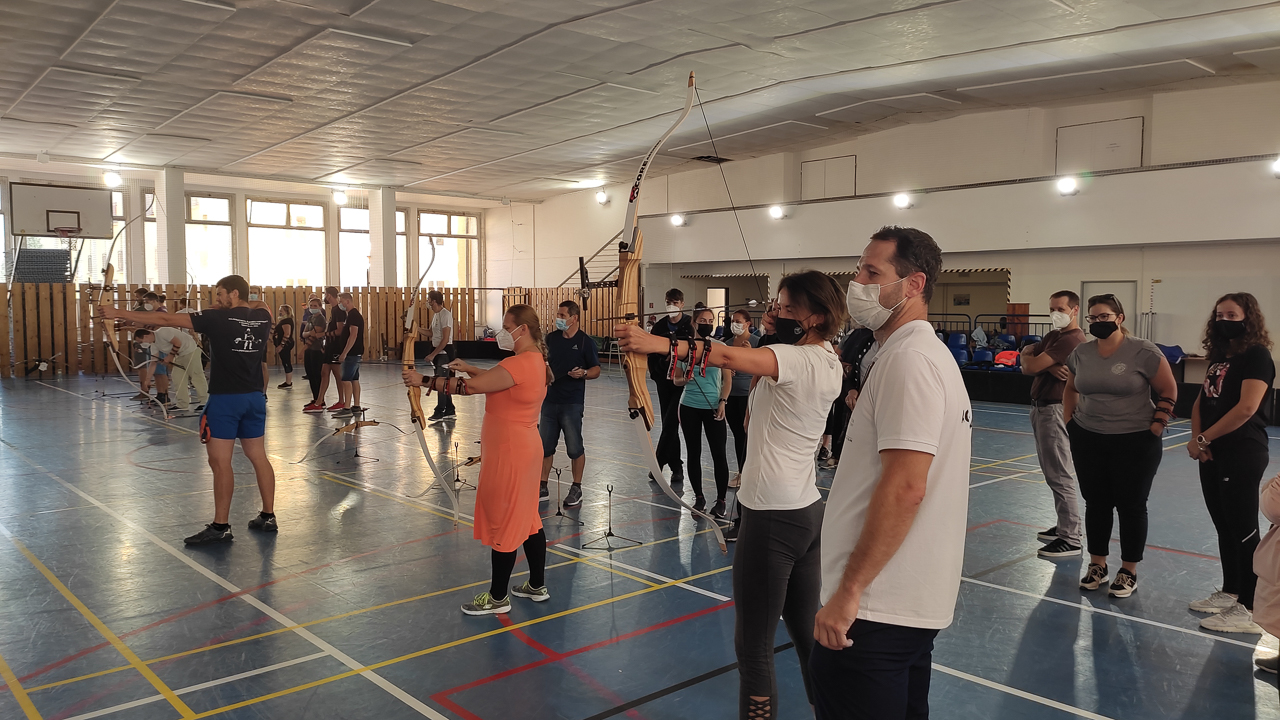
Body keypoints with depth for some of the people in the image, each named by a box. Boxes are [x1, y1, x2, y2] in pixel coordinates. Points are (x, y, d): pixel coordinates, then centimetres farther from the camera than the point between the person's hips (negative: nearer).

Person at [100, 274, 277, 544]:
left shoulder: (218, 318, -11)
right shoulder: (263, 317, 3)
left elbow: (167, 320, -10)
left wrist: (119, 314, -5)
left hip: (225, 398, -6)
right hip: (255, 397, 6)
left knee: (220, 461, -3)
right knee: (258, 456, 11)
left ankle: (221, 526, 0)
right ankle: (268, 517, 16)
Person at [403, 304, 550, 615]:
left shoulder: (519, 364, -23)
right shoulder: (536, 361, 8)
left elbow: (472, 387, -25)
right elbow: (497, 379, 23)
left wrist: (423, 380, -19)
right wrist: (470, 368, 11)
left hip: (508, 455, -10)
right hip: (526, 448, 10)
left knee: (502, 523, 2)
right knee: (527, 519, 18)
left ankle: (498, 598, 14)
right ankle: (537, 586, 29)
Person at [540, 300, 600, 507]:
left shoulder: (585, 341, -6)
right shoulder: (552, 338, 8)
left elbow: (596, 369, -4)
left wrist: (583, 373, -23)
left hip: (572, 403, -5)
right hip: (550, 400, 5)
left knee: (574, 448, 2)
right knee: (544, 446, 9)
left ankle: (576, 489, 16)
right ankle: (542, 488, 21)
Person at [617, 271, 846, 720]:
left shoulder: (799, 359, -17)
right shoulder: (827, 362, 9)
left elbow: (728, 357, -33)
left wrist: (658, 343, -41)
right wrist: (776, 331, -4)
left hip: (772, 518, -10)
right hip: (808, 511, 10)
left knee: (754, 645, -1)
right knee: (806, 632, 21)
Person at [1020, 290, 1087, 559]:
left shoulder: (1072, 339, -16)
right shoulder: (1053, 336, 15)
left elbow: (1031, 366, -22)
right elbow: (1027, 365, 5)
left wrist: (1029, 358, 2)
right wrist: (1049, 367, -15)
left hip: (1055, 411, -10)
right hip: (1041, 408, 10)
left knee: (1059, 477, -8)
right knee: (1052, 475, 17)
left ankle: (1070, 539, -4)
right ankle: (1064, 527, 28)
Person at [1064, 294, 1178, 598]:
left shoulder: (1143, 352, -11)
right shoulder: (1080, 353, 2)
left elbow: (1168, 391, -5)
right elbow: (1070, 389, 17)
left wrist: (1157, 426, -9)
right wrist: (1070, 422, 11)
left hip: (1135, 443, -4)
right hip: (1088, 441, 4)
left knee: (1131, 506, 6)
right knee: (1095, 503, 11)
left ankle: (1129, 572, 18)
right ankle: (1097, 565, 25)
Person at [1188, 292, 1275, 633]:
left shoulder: (1257, 356, -11)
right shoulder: (1218, 357, 14)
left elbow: (1246, 408, -21)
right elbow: (1201, 402, 14)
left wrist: (1204, 439, -14)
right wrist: (1197, 439, -3)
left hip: (1243, 455, -8)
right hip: (1213, 454, 8)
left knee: (1243, 530, -4)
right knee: (1224, 527, 15)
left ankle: (1250, 610, 2)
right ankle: (1230, 592, 27)